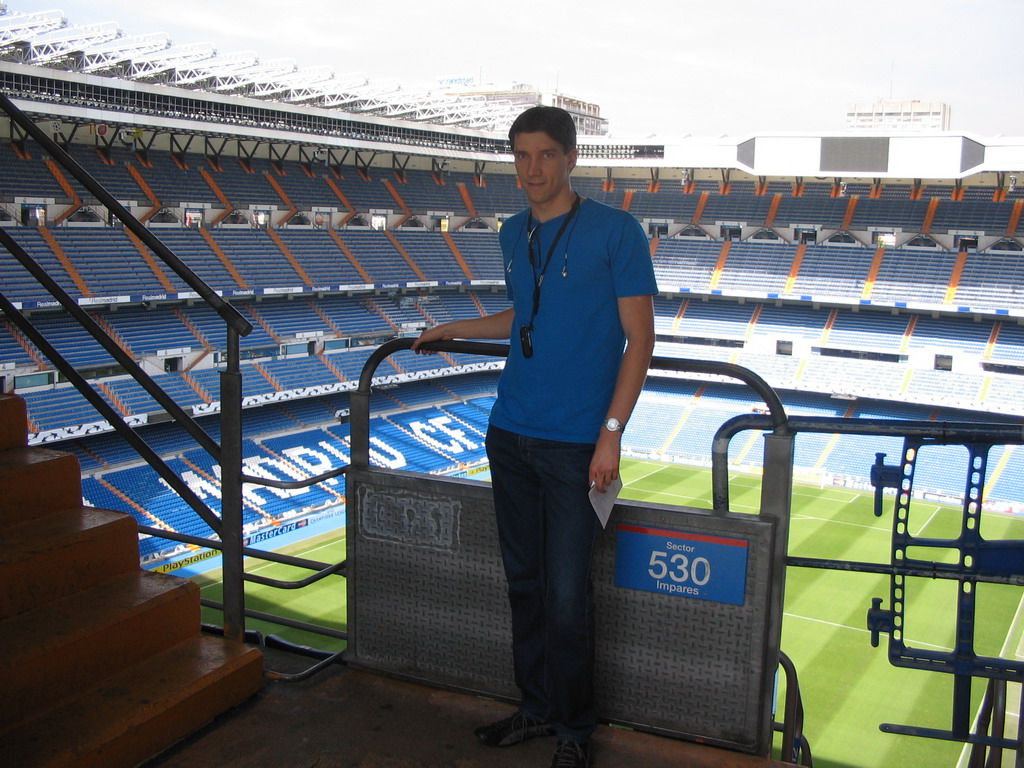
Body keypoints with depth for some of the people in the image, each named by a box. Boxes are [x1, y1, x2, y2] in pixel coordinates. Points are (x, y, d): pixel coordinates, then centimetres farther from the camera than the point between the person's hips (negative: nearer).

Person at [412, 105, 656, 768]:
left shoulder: (616, 230, -6)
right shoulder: (514, 234, 12)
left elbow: (640, 336, -8)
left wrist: (611, 433, -14)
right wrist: (450, 331, 34)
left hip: (577, 445, -6)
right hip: (511, 435, 6)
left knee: (567, 598, -2)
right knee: (525, 583, 12)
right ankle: (537, 709, 29)